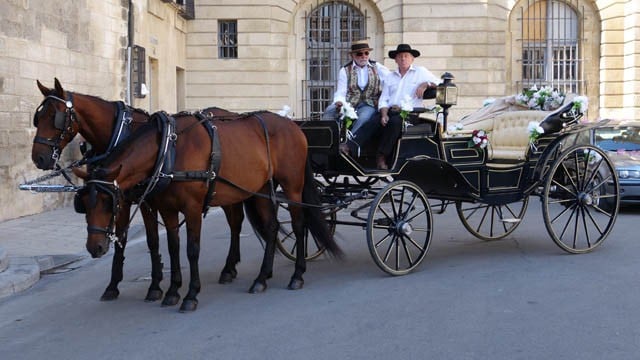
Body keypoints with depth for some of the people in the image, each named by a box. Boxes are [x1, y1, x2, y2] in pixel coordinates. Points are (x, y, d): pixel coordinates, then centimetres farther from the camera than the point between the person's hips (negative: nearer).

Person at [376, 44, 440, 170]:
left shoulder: (420, 72, 17)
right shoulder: (390, 77, 24)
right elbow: (383, 100, 15)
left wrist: (425, 84, -7)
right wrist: (384, 115, -4)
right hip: (391, 112, 3)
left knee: (395, 121, -35)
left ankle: (382, 156, -30)